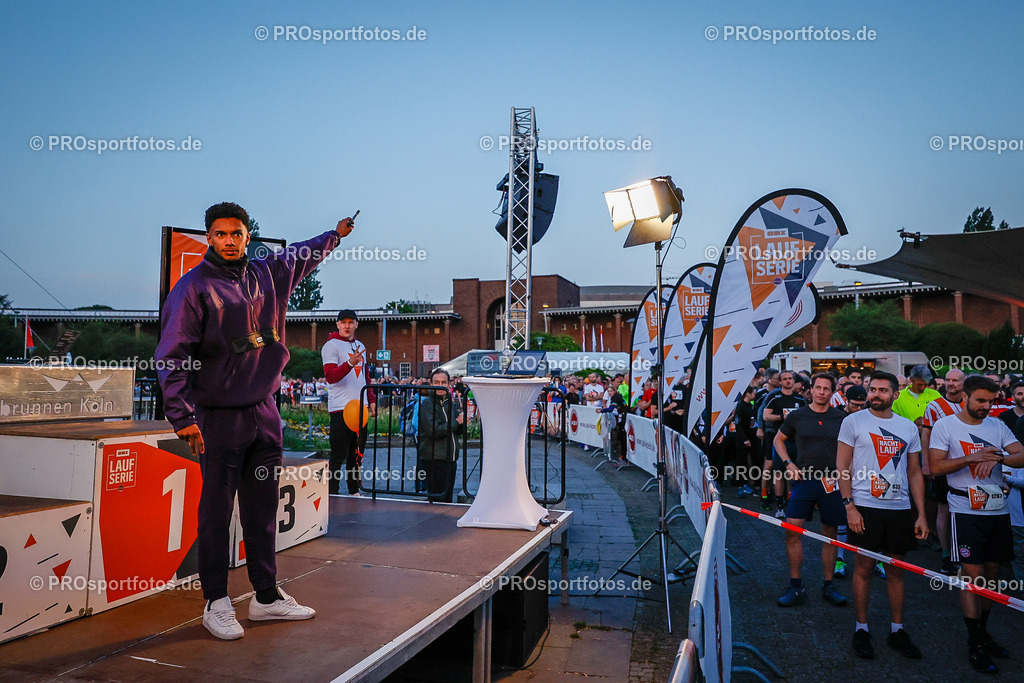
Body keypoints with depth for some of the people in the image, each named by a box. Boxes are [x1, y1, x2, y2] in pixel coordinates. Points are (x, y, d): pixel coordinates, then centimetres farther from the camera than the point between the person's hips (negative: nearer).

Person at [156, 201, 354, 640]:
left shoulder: (268, 274, 9)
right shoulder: (195, 287, -8)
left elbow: (301, 257, 31)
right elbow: (172, 356, -12)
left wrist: (336, 234, 45)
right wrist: (183, 416, -21)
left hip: (265, 413, 6)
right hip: (219, 417, -5)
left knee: (263, 507, 12)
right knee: (217, 510, 3)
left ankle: (267, 596, 24)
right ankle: (216, 603, 17)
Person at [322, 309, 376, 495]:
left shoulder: (360, 346, 17)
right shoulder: (331, 345, -6)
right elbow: (330, 376, -18)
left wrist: (371, 399, 13)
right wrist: (350, 363, -31)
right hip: (340, 408, -7)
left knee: (357, 453, 13)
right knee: (338, 456, -5)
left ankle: (354, 491, 22)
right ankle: (332, 494, 2)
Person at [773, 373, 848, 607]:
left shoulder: (841, 418, 4)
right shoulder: (796, 416, 3)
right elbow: (778, 440, 15)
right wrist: (788, 463, 2)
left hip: (831, 482, 1)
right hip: (804, 480, 0)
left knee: (830, 534, 8)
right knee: (792, 531, -8)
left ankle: (828, 586, 23)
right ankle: (795, 586, 4)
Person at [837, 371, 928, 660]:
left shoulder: (908, 427, 9)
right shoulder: (853, 422, -2)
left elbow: (915, 473, 12)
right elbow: (842, 466, -3)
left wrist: (921, 514, 6)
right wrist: (849, 506, -11)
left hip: (900, 508, 3)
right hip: (865, 506, -3)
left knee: (897, 568, 10)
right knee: (864, 566, 3)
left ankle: (896, 629, 24)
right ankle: (861, 629, 16)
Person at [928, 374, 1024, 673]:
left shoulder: (997, 425, 9)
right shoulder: (945, 425, -5)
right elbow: (936, 466, -12)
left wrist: (999, 457, -18)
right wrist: (972, 458, -20)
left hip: (998, 511, 5)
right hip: (966, 511, -5)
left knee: (992, 573, 12)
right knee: (974, 575, -3)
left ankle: (983, 632, 28)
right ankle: (975, 645, 6)